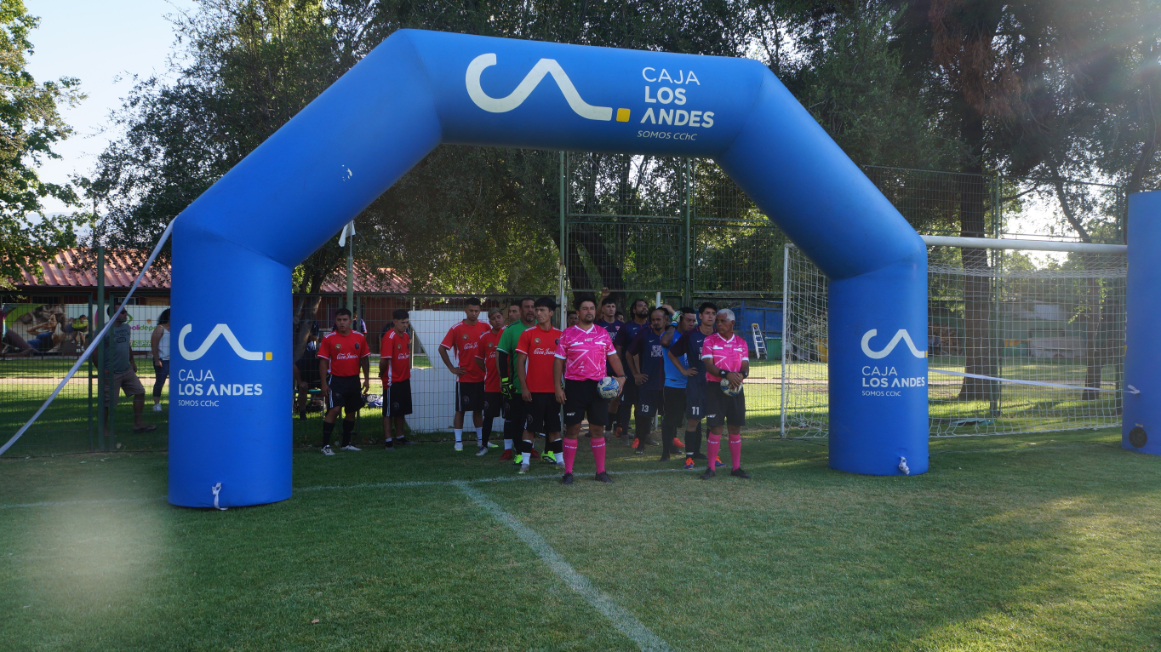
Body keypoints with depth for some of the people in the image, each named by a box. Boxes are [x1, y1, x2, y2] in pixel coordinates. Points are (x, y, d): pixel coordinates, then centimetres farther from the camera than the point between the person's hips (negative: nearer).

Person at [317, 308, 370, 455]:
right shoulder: (328, 338, -5)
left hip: (353, 379, 4)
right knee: (334, 410, -16)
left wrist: (366, 379, 5)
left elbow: (364, 359, 10)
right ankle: (325, 445, -9)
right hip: (336, 379, -4)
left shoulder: (359, 337, 4)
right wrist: (324, 383, -9)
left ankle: (346, 443, 25)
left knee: (352, 411, 11)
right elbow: (323, 361, -5)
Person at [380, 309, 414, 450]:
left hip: (404, 379, 8)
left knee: (402, 410, 16)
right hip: (392, 380, -8)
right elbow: (384, 359, -20)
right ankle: (387, 440, 8)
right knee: (389, 412, 2)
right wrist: (382, 373, -6)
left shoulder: (406, 336, 8)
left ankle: (400, 436, 28)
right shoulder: (389, 337, -18)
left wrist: (407, 371, 8)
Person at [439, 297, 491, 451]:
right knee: (460, 410, 3)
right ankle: (458, 441, 9)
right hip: (464, 377, -3)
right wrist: (452, 368, -6)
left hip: (481, 376, 3)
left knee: (478, 409, 13)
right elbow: (442, 349, -3)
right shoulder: (456, 329, -7)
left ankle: (481, 439, 22)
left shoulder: (485, 327, 1)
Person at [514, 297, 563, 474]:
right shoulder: (528, 333, -2)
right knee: (530, 427, 1)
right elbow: (520, 361, -3)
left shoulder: (559, 335, 5)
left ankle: (559, 459, 18)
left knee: (555, 426, 10)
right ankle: (525, 461, 7)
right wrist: (523, 387, -9)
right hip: (534, 390, -2)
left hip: (554, 389, 3)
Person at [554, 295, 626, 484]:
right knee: (572, 428, 0)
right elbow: (559, 361, 1)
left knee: (598, 428, 7)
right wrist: (557, 387, -6)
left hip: (598, 386, 3)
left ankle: (601, 471, 15)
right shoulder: (568, 334, 1)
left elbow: (613, 357, 14)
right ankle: (568, 472, 7)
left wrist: (621, 376, -2)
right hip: (574, 385, -2)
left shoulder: (603, 333, 10)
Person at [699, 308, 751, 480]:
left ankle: (736, 467, 16)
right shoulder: (710, 340, 1)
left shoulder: (741, 342, 10)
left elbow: (745, 366, 3)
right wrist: (726, 374, -26)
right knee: (715, 428, -4)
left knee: (736, 428, 6)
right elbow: (709, 365, -10)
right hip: (715, 387, -3)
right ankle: (711, 468, 5)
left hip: (736, 388, 3)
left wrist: (741, 375, -20)